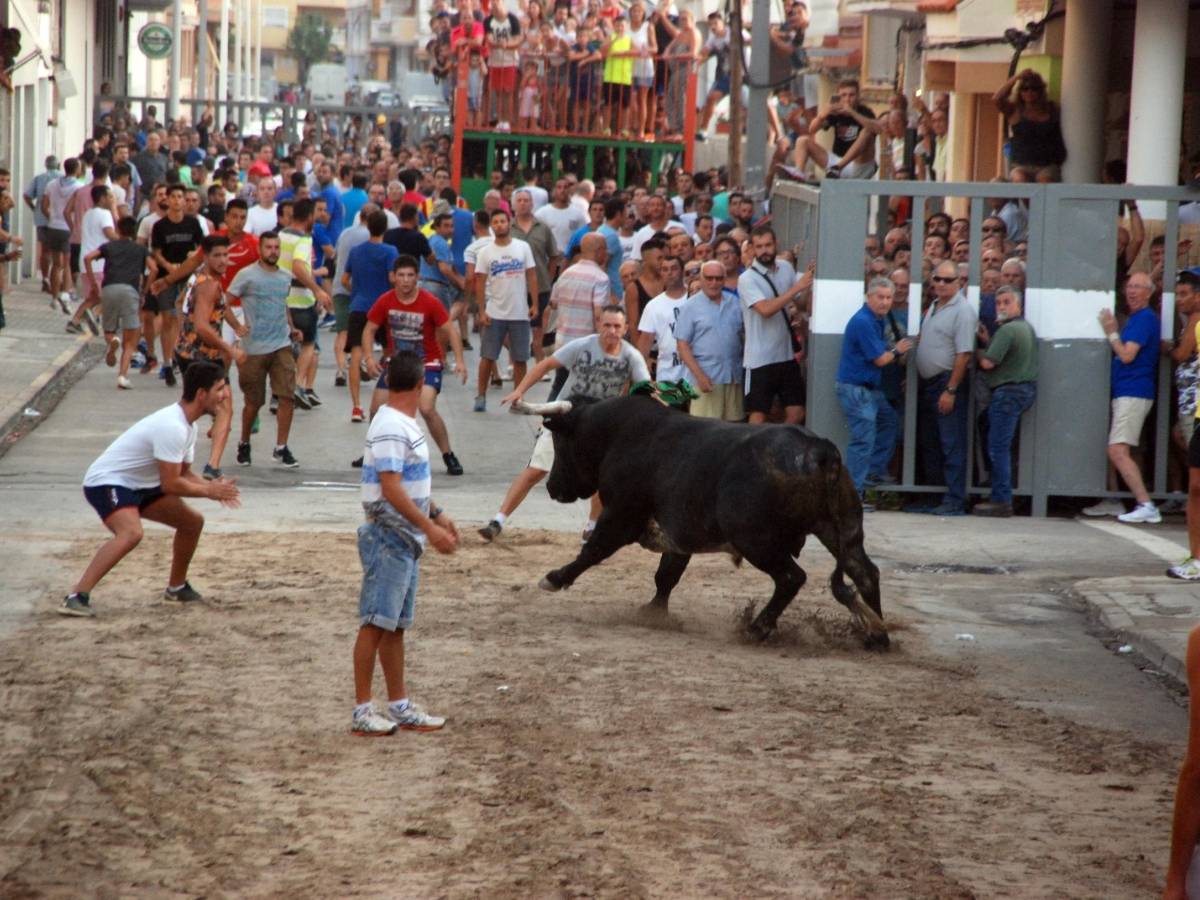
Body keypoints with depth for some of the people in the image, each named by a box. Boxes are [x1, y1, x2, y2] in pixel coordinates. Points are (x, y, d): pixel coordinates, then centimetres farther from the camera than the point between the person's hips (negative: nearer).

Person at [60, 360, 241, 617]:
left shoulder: (186, 425, 6)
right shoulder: (172, 427, -27)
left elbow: (184, 474, 13)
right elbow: (171, 484, -26)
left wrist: (214, 488, -5)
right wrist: (208, 491, -13)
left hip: (138, 485, 10)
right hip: (106, 482, -10)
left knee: (192, 521, 16)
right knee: (131, 532, -36)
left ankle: (176, 587, 35)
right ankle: (77, 597, -39)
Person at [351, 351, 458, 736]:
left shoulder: (406, 424, 14)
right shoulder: (391, 428, -18)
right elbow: (391, 488, -24)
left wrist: (437, 514, 24)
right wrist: (430, 527, -25)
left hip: (406, 541, 10)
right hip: (388, 540, -10)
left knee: (396, 625, 13)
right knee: (376, 624, -7)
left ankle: (400, 706, 18)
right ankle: (362, 711, -4)